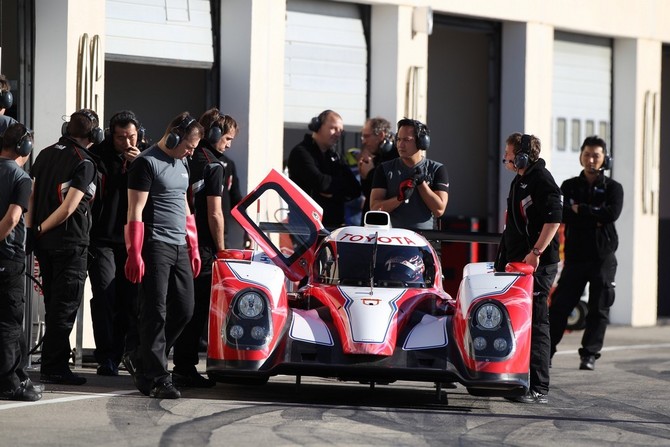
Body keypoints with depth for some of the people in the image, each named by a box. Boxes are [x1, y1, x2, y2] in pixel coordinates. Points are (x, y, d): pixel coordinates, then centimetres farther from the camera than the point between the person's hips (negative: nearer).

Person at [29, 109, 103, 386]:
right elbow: (69, 207, -17)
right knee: (65, 306, -2)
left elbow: (31, 194, 6)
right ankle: (52, 368, -3)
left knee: (54, 304, 15)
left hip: (44, 242, 7)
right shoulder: (85, 163, -11)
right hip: (70, 243, -7)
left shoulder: (46, 154, 9)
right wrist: (41, 228, -8)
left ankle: (57, 364, 21)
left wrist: (33, 230, 4)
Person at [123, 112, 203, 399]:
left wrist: (193, 248, 22)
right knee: (156, 314, -5)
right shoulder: (147, 163, -8)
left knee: (184, 310, 6)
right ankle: (157, 378, -2)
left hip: (180, 247, 8)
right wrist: (134, 254, -18)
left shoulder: (181, 165, 18)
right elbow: (135, 212, -12)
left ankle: (141, 361, 20)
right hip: (156, 246, -8)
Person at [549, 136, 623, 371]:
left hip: (603, 257, -1)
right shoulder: (569, 186, 11)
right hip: (575, 255, 1)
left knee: (599, 309, 0)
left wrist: (581, 210, -8)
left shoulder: (613, 188, 5)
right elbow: (564, 215, -6)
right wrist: (595, 218, -13)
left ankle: (589, 354, 6)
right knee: (559, 306, -3)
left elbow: (612, 213, -14)